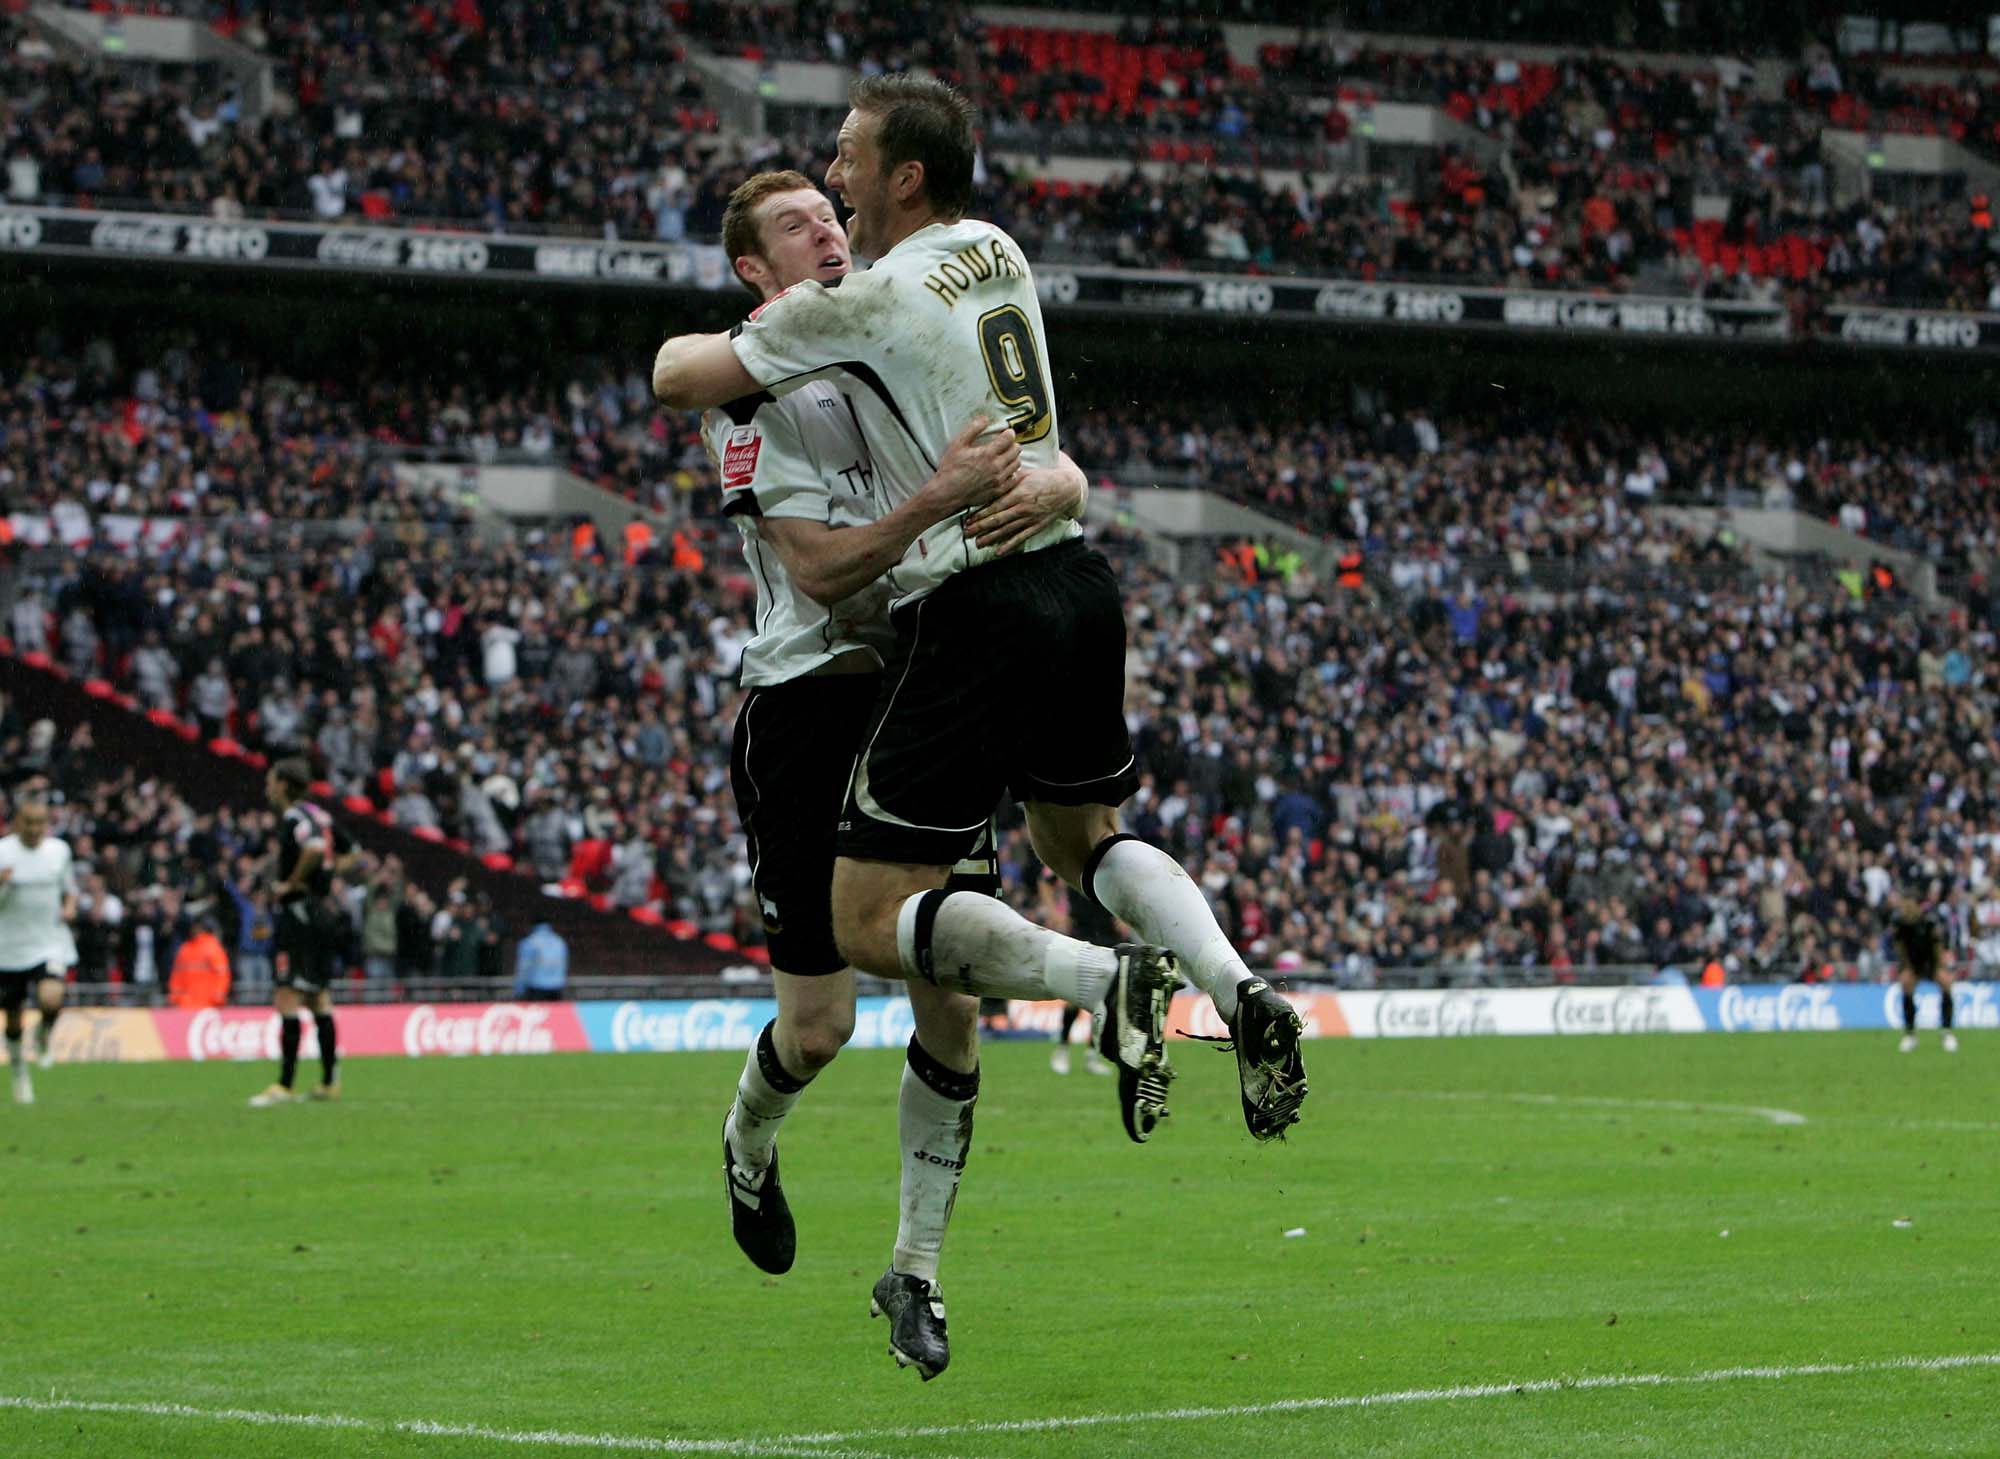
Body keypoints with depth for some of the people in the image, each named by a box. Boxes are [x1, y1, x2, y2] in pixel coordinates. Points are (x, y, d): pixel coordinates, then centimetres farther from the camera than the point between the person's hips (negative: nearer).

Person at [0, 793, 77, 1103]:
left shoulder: (59, 850, 2)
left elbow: (69, 889, 19)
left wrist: (70, 906, -3)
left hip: (50, 946, 0)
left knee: (51, 998, -26)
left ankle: (46, 1032, 10)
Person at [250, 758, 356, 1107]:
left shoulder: (293, 818, -14)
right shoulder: (318, 815, 14)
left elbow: (315, 849, -33)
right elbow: (347, 854, 25)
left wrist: (292, 882, -20)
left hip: (296, 916, -10)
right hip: (319, 914, 10)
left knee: (287, 999, -11)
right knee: (319, 1000, 14)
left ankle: (284, 1086, -14)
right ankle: (330, 1081, 18)